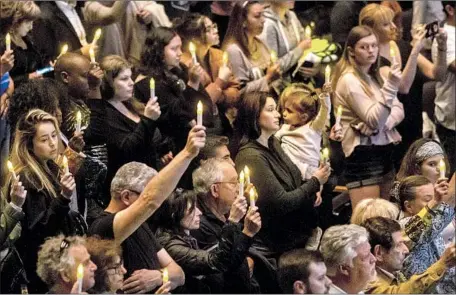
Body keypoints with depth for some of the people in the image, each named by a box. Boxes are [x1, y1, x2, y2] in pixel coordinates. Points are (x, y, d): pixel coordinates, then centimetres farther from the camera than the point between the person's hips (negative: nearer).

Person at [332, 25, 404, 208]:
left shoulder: (374, 76, 17)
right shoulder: (349, 80, -10)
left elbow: (399, 110, 9)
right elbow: (374, 120, -18)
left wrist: (384, 123, -13)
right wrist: (390, 87, -27)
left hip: (384, 150, 9)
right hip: (363, 154, -9)